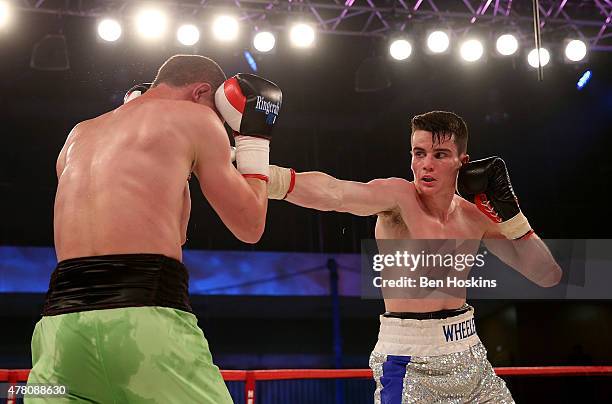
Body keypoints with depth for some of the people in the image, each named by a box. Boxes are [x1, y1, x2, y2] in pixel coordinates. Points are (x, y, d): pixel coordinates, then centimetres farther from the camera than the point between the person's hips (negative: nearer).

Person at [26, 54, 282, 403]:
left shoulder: (79, 137, 25)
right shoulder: (194, 118, 9)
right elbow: (250, 226, 12)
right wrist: (254, 139, 24)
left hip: (61, 322, 6)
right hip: (147, 320, -5)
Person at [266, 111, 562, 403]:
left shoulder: (476, 216, 1)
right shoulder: (399, 197, -14)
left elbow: (548, 276, 3)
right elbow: (334, 193, -35)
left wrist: (510, 213, -8)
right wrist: (271, 177, -53)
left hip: (468, 355, 6)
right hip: (408, 362, -6)